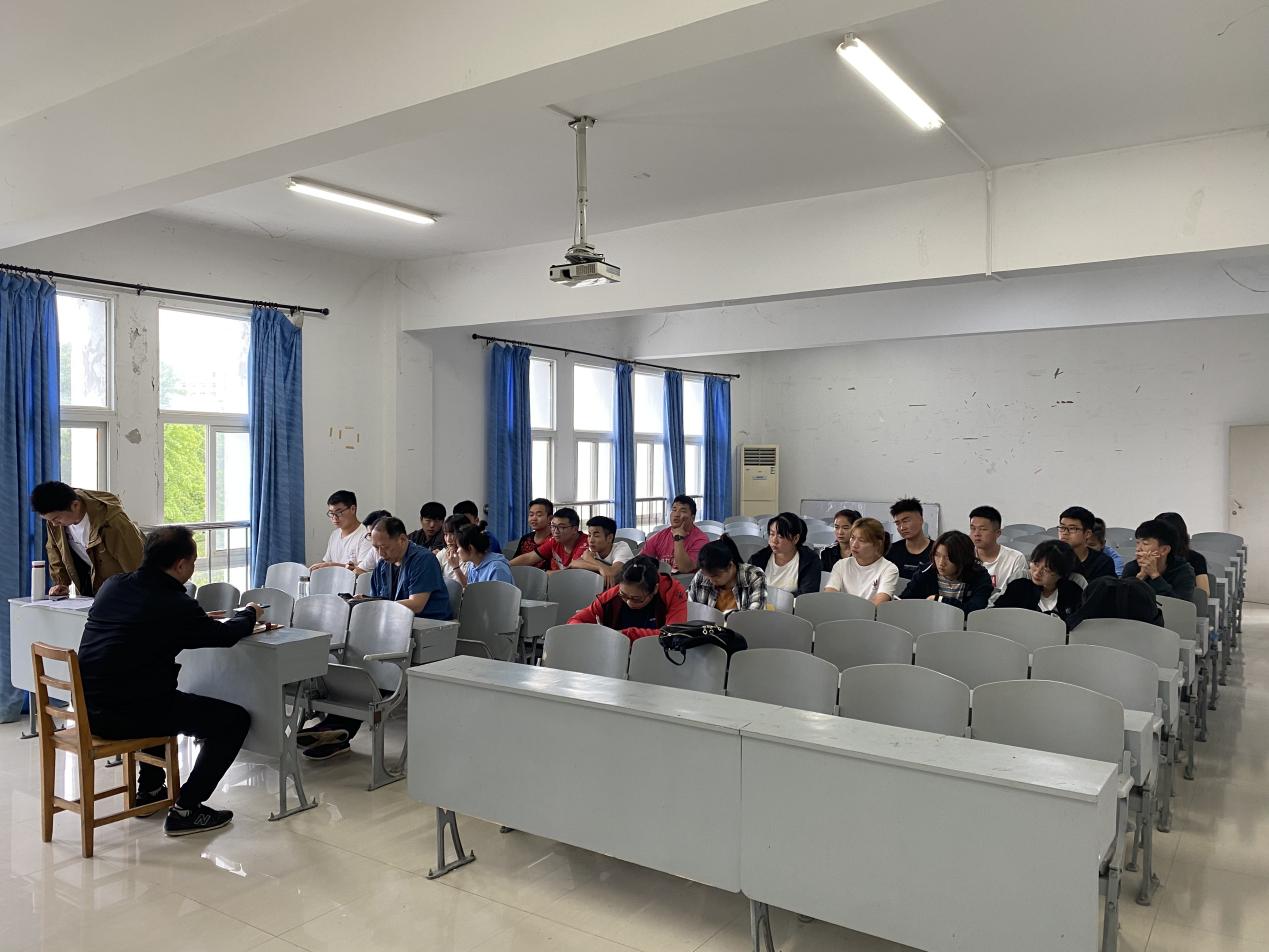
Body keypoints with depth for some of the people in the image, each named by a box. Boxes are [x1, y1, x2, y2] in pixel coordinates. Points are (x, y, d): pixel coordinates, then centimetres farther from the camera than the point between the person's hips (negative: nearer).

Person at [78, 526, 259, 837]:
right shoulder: (175, 604, -16)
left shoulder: (112, 586, 5)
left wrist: (201, 618, 24)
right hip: (127, 716, -8)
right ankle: (186, 810, 3)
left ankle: (149, 790, 42)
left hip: (88, 707, 8)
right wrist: (249, 613, 20)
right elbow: (225, 635, -1)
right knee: (234, 719, 0)